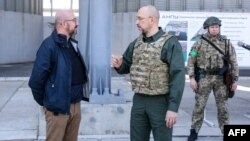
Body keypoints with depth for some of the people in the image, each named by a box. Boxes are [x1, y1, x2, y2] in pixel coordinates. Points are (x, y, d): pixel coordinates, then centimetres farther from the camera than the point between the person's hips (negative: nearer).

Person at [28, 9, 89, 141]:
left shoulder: (72, 44, 10)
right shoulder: (49, 45, -16)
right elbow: (36, 79, -18)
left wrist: (78, 96, 11)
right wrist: (44, 102, -7)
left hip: (75, 105, 7)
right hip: (58, 107, -7)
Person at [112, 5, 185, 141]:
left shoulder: (170, 43, -12)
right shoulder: (136, 43, 8)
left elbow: (178, 76, -17)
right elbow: (127, 66, 17)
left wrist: (173, 107, -22)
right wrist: (119, 65, -9)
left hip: (161, 102, -6)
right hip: (138, 100, 6)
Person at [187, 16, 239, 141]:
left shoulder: (226, 43, 2)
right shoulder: (199, 43, -3)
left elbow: (233, 62, 5)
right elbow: (191, 61, -3)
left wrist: (235, 80, 0)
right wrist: (192, 78, -12)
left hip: (220, 79, 1)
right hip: (204, 78, -1)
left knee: (222, 106, 4)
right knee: (199, 105, 0)